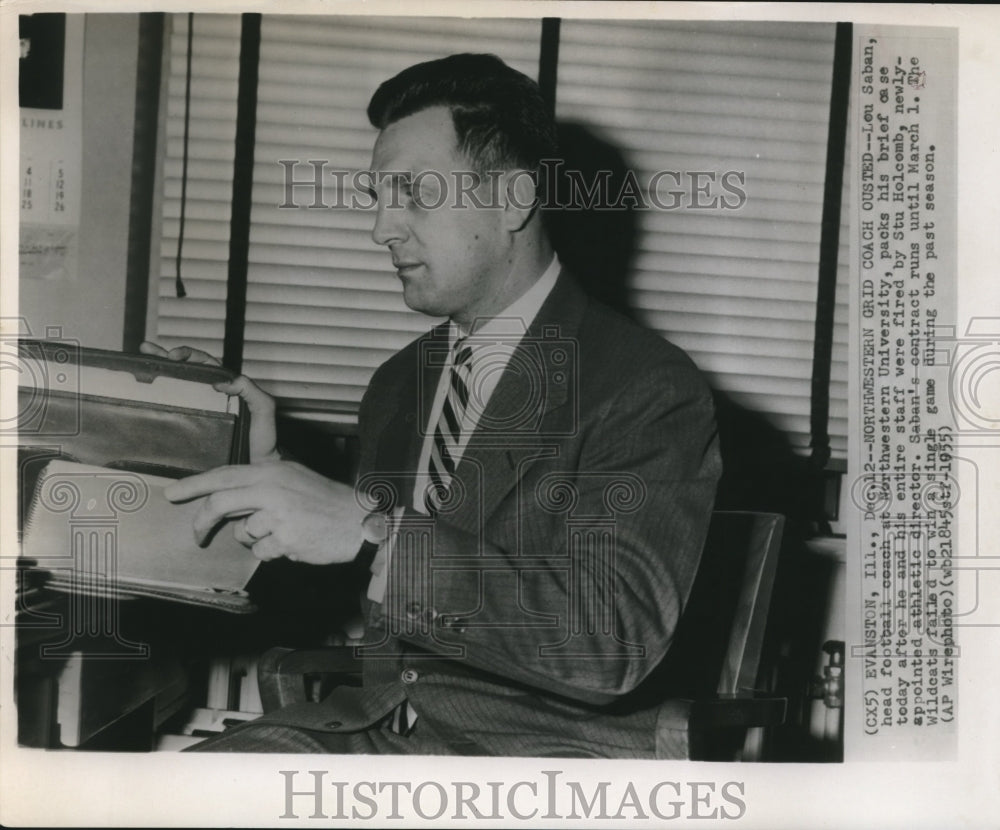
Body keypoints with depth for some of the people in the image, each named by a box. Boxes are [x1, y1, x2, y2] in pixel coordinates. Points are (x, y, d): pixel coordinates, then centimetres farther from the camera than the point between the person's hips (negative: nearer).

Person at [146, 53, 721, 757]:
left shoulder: (650, 389, -10)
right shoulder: (400, 382, 13)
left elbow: (614, 643, -23)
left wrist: (372, 531, -28)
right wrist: (268, 470, 2)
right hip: (372, 721, 6)